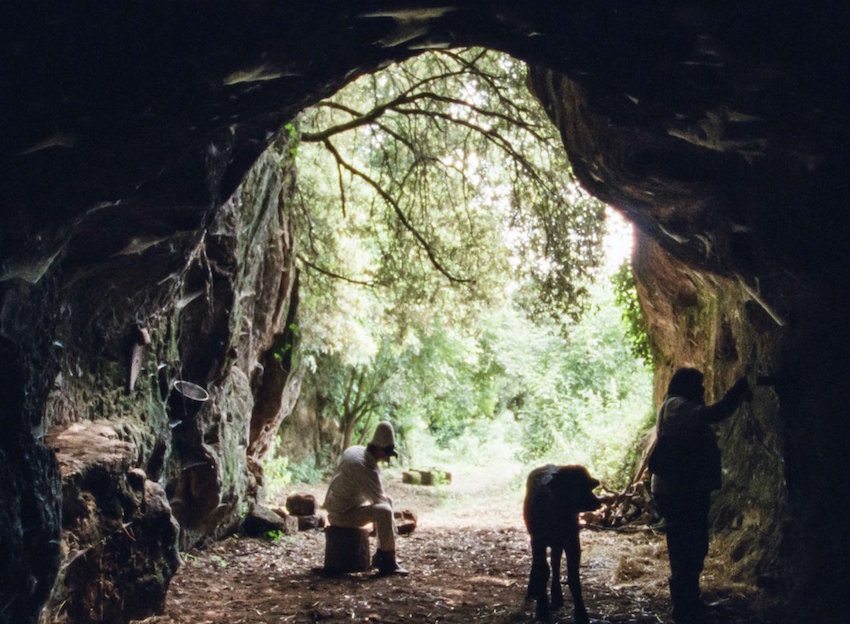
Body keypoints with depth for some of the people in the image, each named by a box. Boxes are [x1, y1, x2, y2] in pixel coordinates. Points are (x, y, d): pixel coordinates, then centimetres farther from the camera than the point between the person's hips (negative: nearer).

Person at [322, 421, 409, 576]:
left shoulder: (353, 450, 5)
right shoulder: (368, 469, -25)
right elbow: (379, 499, -17)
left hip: (336, 508, 11)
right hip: (343, 515, -11)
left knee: (388, 501, 19)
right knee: (384, 511, -29)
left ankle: (382, 555, 22)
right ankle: (388, 562, -21)